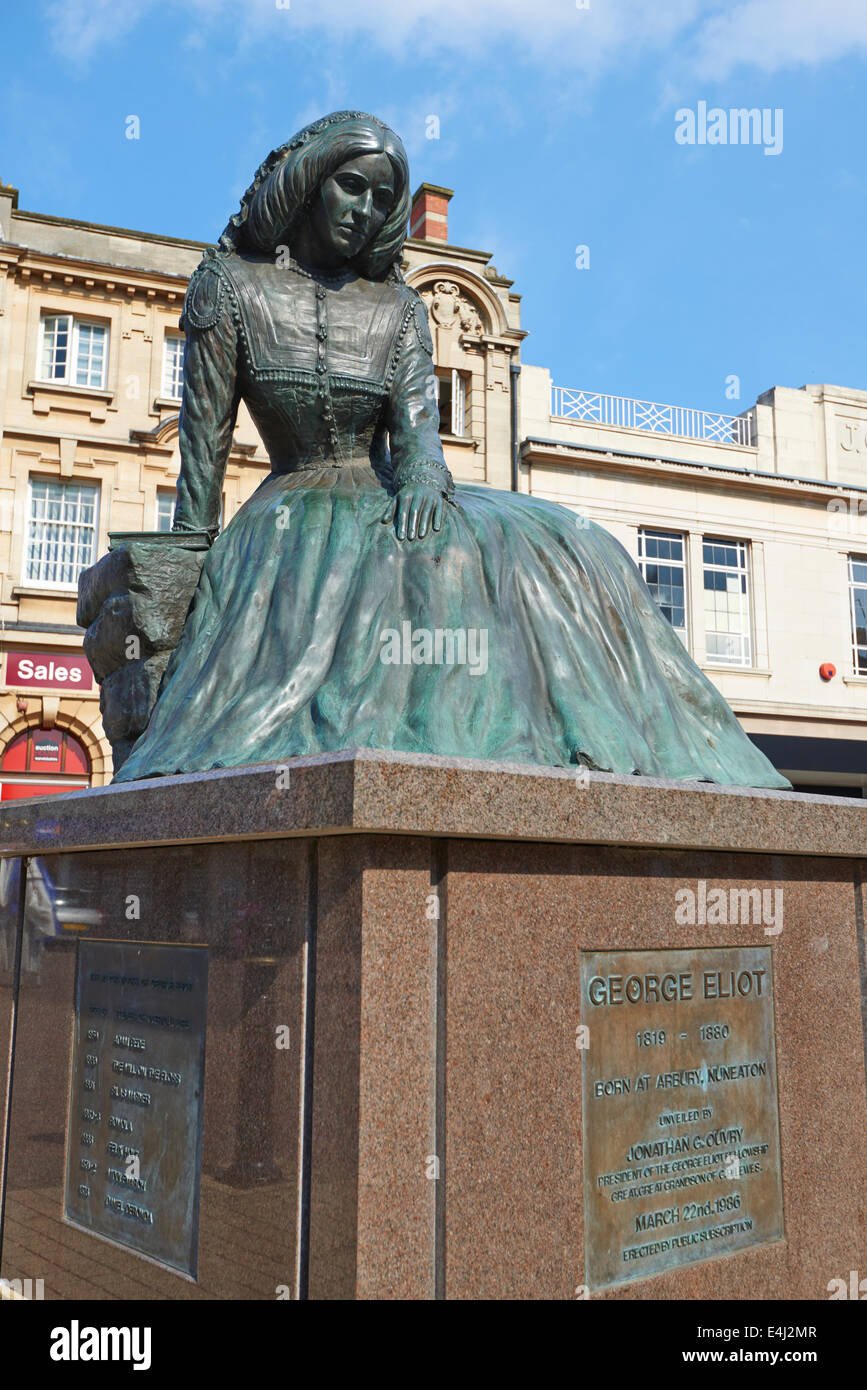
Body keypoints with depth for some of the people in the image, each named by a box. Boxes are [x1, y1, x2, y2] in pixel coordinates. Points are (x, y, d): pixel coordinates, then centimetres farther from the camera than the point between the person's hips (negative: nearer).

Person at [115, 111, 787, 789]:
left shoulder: (399, 307, 12)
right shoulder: (230, 286, 4)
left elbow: (417, 416, -4)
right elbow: (205, 442, 0)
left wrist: (422, 477, -29)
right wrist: (193, 574, -5)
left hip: (389, 504, 3)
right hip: (295, 516, -2)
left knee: (554, 549, -23)